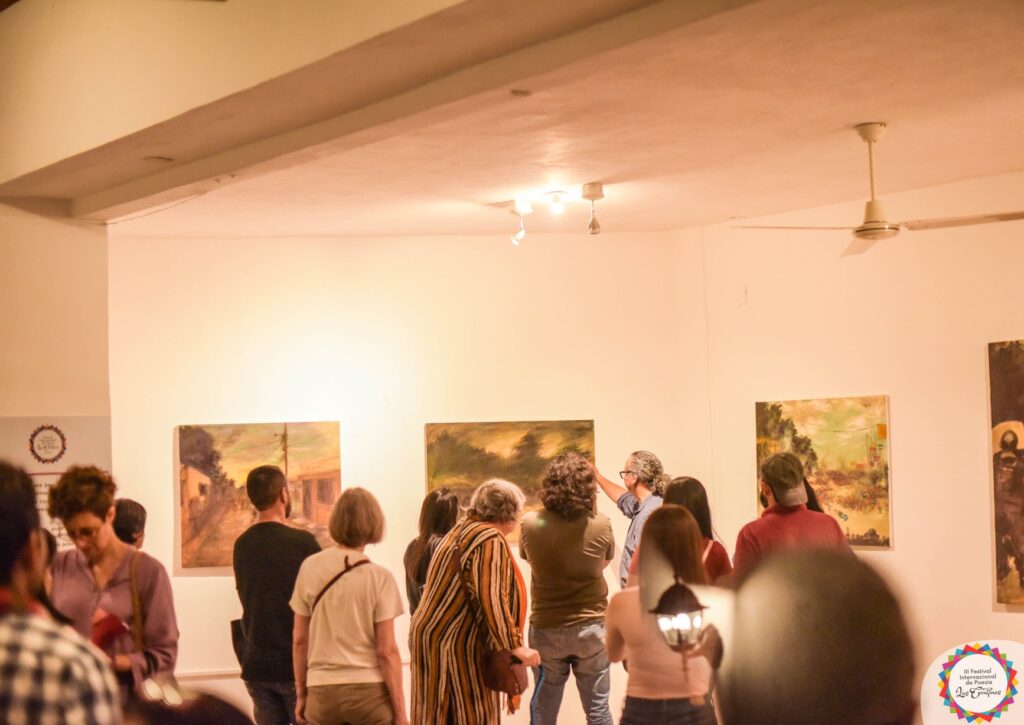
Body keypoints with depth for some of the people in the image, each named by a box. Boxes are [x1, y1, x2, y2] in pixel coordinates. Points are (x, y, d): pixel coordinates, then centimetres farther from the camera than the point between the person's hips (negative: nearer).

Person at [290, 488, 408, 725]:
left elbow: (299, 639, 6)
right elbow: (386, 651, -7)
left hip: (322, 691, 3)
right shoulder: (379, 578, -7)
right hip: (369, 690, -3)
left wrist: (301, 693, 16)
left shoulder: (310, 568, 1)